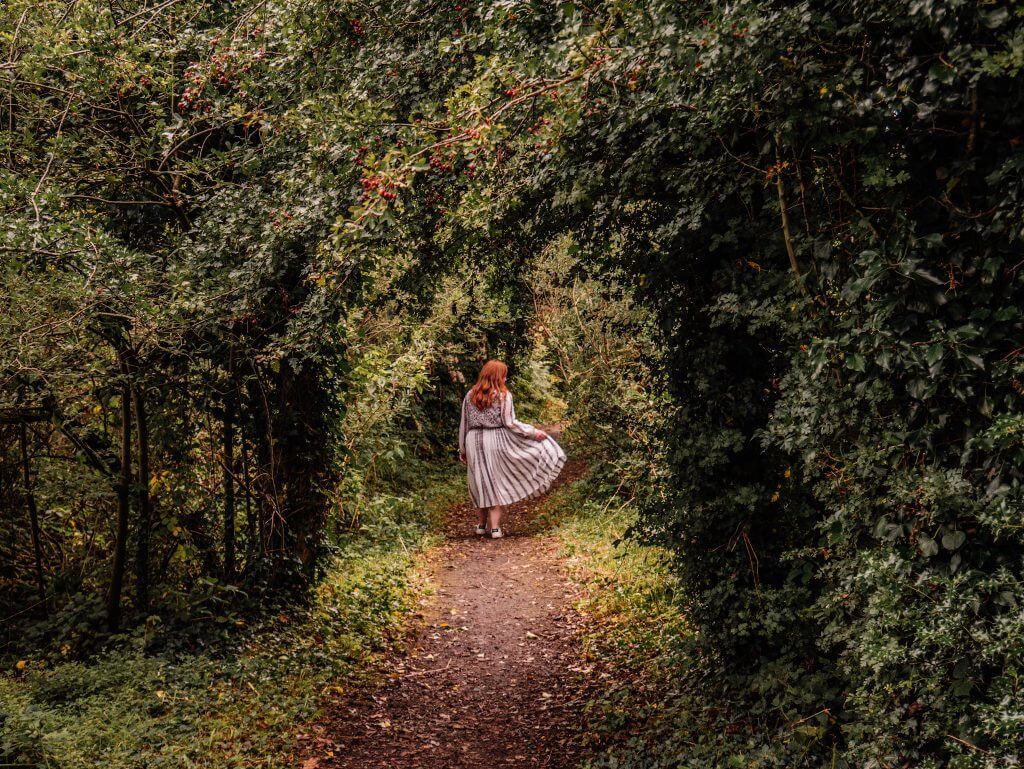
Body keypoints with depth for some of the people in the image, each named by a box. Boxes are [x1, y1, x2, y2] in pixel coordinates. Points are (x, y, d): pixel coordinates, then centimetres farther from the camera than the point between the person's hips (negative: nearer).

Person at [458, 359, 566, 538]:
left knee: (482, 483, 16)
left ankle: (482, 524, 25)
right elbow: (509, 423, -11)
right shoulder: (503, 395, -6)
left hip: (474, 442, 4)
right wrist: (533, 432, -4)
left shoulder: (470, 396, 7)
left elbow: (464, 424, 9)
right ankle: (495, 527, 1)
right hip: (496, 441, -4)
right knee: (497, 482, 5)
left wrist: (462, 449, 17)